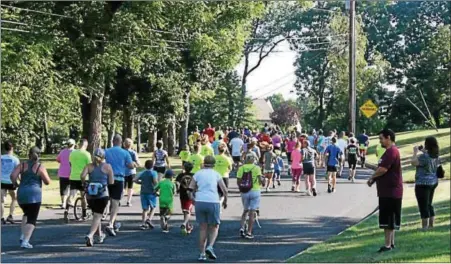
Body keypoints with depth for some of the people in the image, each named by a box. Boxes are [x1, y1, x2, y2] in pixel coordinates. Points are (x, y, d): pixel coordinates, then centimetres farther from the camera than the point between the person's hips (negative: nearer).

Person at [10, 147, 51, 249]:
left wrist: (15, 183, 10)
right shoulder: (40, 167, -3)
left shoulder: (22, 165, 4)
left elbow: (13, 175, -8)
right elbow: (47, 182, -3)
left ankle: (23, 236, 15)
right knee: (32, 219, -2)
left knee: (27, 214, 28)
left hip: (21, 194, 4)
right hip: (34, 194, -4)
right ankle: (25, 241, -16)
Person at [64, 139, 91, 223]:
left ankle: (66, 211, -26)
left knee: (71, 195, -3)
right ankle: (84, 215, 20)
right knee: (83, 196, 11)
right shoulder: (86, 154, -7)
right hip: (83, 178, -3)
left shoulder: (72, 153, 6)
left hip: (73, 177, 3)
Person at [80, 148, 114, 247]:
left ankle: (100, 235, 34)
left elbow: (82, 176, -12)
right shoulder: (107, 167, 0)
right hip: (103, 195, -3)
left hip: (90, 195, 3)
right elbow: (111, 182, -2)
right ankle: (90, 235, -26)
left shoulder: (89, 166, 5)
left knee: (97, 215, 23)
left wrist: (83, 183, 7)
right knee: (97, 216, -4)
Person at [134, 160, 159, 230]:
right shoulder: (154, 173, -8)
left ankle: (143, 224, 2)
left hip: (143, 193, 4)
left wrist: (141, 183, 9)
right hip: (151, 193, -4)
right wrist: (156, 185, -6)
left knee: (145, 209, 9)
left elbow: (134, 180, -3)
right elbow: (155, 181, -25)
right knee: (153, 207, 13)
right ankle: (149, 219, -8)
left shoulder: (142, 173, 5)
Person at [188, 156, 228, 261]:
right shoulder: (216, 174, 8)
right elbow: (225, 190, 3)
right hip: (213, 202, -2)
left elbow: (190, 190, 6)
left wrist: (194, 199, 22)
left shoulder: (198, 174, 11)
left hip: (200, 202, 2)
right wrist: (225, 201, 19)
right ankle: (210, 247, -10)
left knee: (203, 228, 11)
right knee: (214, 227, 13)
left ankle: (202, 254, 7)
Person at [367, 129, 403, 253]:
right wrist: (374, 179, 6)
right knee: (389, 219, 15)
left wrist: (372, 177, -8)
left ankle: (388, 245, -5)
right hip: (387, 190, 11)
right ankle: (391, 243, 21)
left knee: (387, 219, -7)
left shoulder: (392, 151, -18)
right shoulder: (390, 151, 17)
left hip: (390, 191, -11)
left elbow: (383, 169, -25)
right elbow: (383, 169, 21)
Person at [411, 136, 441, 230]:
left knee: (423, 206, -3)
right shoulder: (436, 155, 6)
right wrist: (424, 151, 16)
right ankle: (431, 225, 22)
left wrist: (415, 152, -14)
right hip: (433, 182, 9)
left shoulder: (424, 156, -22)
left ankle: (425, 227, 0)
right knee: (429, 204, 19)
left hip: (423, 184, -9)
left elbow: (413, 162, -27)